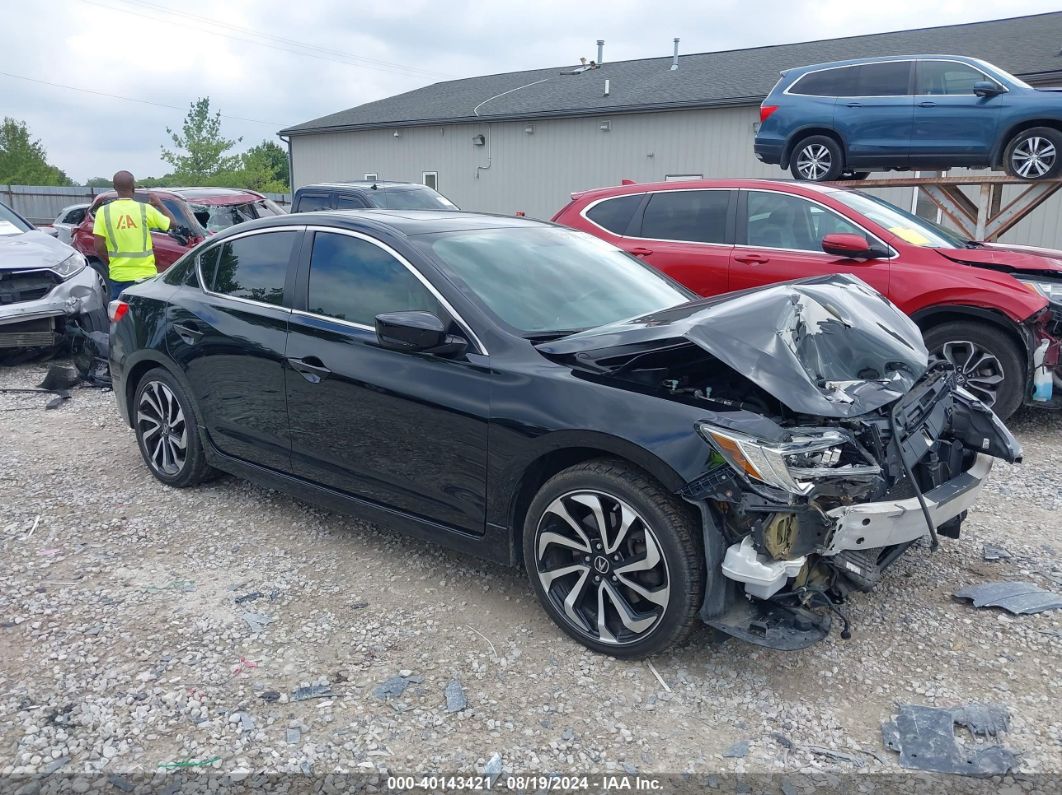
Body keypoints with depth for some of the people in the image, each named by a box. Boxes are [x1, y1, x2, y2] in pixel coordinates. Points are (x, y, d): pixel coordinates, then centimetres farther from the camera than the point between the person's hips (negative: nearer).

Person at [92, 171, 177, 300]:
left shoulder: (104, 211, -4)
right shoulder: (145, 209, -7)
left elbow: (99, 247, -6)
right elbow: (172, 223, 7)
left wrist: (111, 263, 11)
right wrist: (159, 204, 21)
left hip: (118, 276, 1)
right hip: (145, 275, -1)